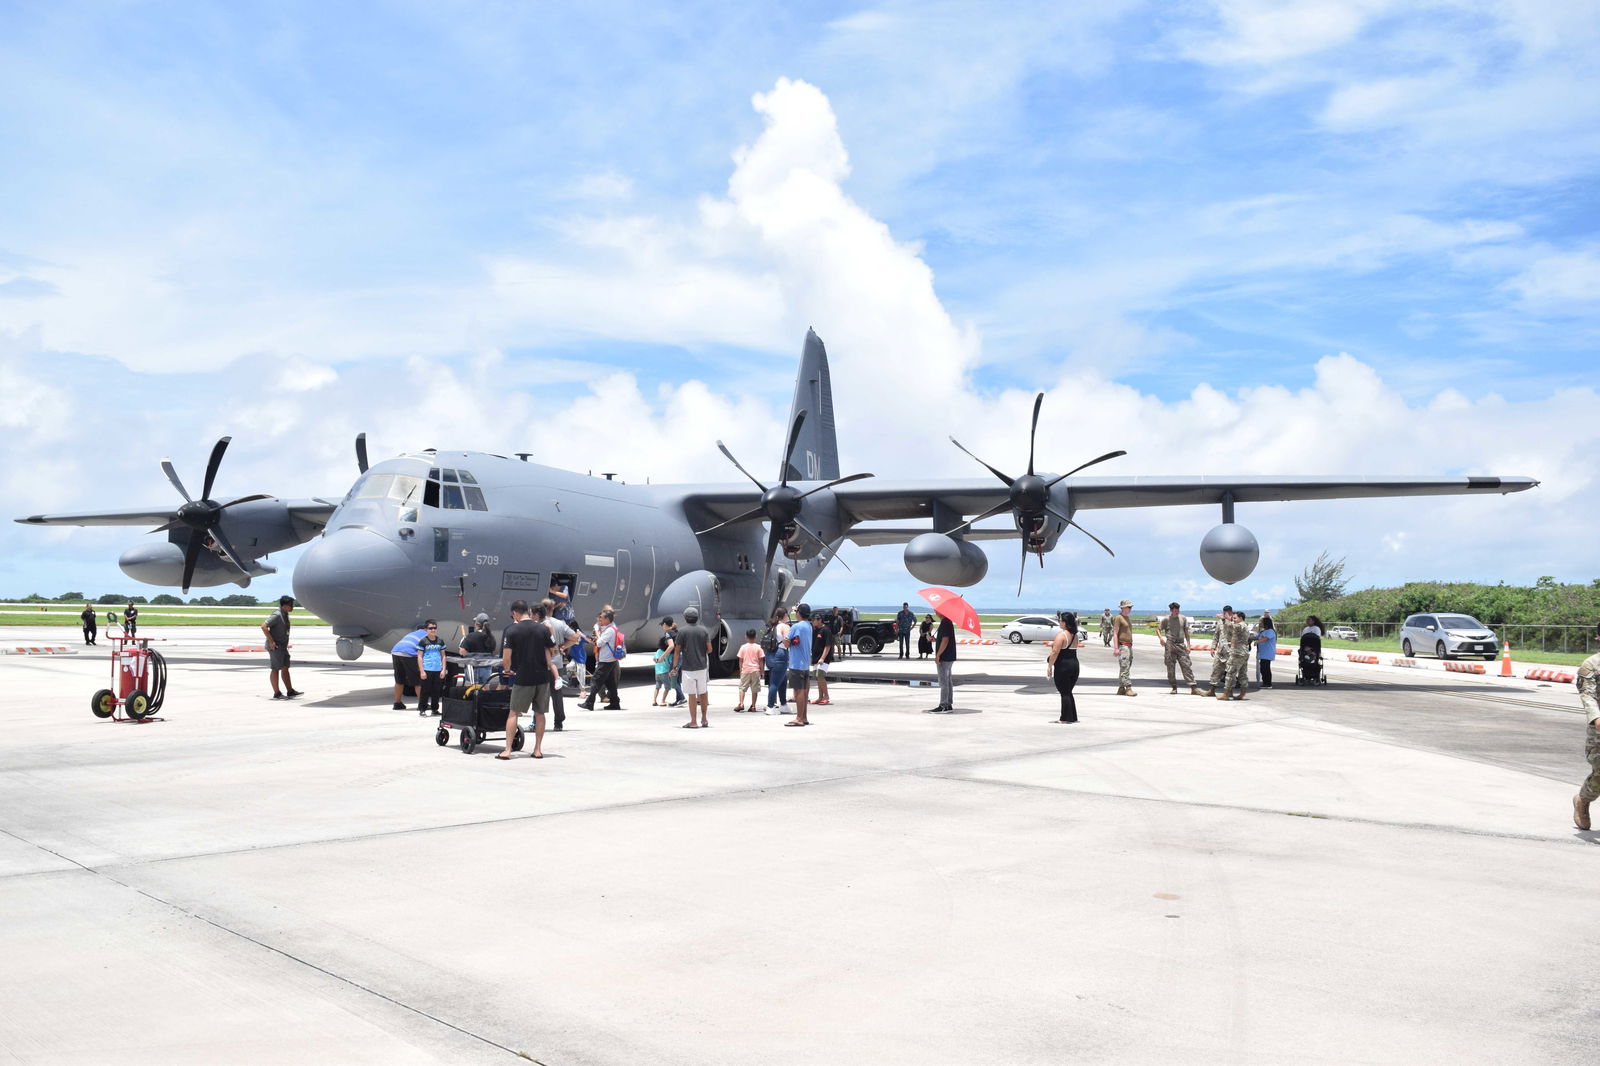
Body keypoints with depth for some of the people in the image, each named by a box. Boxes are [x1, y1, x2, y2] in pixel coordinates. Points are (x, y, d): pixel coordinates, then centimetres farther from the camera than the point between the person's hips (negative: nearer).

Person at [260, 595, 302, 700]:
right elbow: (264, 626, -25)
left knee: (285, 668, 10)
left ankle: (290, 692, 14)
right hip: (275, 647, -10)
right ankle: (277, 694, 1)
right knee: (276, 669, -4)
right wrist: (271, 641, -23)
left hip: (282, 647, 10)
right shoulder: (277, 615, -17)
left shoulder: (285, 615, 13)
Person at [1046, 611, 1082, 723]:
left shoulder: (1061, 635, -15)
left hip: (1063, 666, -8)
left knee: (1064, 693, -1)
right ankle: (1072, 717, 20)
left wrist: (1049, 666, -11)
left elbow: (1055, 652, -19)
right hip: (1075, 664, 8)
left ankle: (1066, 719, 2)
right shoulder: (1075, 635, 9)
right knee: (1068, 692, 17)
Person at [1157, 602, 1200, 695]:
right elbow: (1158, 629, 10)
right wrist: (1161, 638, -9)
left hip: (1181, 644, 1)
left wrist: (1188, 644, 7)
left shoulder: (1183, 618, 9)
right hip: (1170, 645, -1)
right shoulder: (1166, 619, 3)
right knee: (1171, 667, 2)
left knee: (1187, 665, -6)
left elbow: (1186, 632, 13)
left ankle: (1193, 687, -9)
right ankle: (1174, 687, 12)